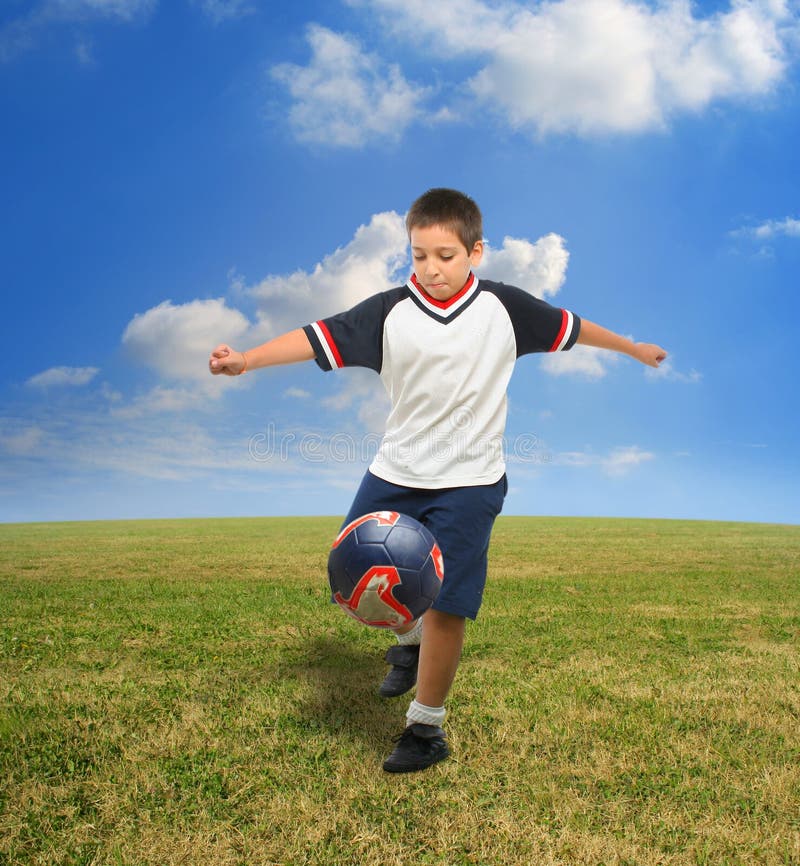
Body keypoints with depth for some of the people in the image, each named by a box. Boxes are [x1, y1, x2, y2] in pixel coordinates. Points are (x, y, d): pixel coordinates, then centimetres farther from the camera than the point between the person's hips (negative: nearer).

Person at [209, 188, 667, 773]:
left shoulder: (503, 307, -3)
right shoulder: (390, 311, -5)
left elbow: (567, 327, 11)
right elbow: (320, 338, -12)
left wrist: (633, 348, 23)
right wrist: (245, 359, -23)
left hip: (469, 482, -2)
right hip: (395, 474, 3)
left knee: (444, 605, -1)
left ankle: (427, 729, 21)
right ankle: (411, 640, 40)